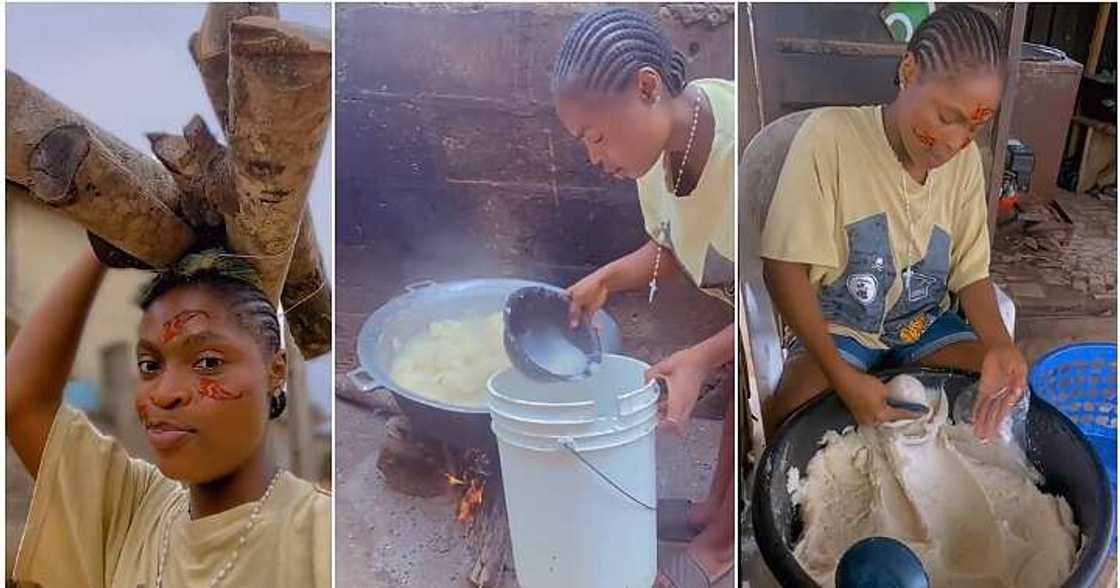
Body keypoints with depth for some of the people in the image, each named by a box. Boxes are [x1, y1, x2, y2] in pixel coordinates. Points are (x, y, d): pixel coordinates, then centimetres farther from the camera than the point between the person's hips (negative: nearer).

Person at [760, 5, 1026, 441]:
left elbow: (971, 272, 1)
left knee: (1010, 391, -16)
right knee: (790, 421, -32)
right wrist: (842, 376, -29)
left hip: (926, 324, 5)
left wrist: (999, 344, -22)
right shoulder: (830, 135, -19)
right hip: (839, 326, -5)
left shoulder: (966, 160, -3)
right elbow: (785, 267, -20)